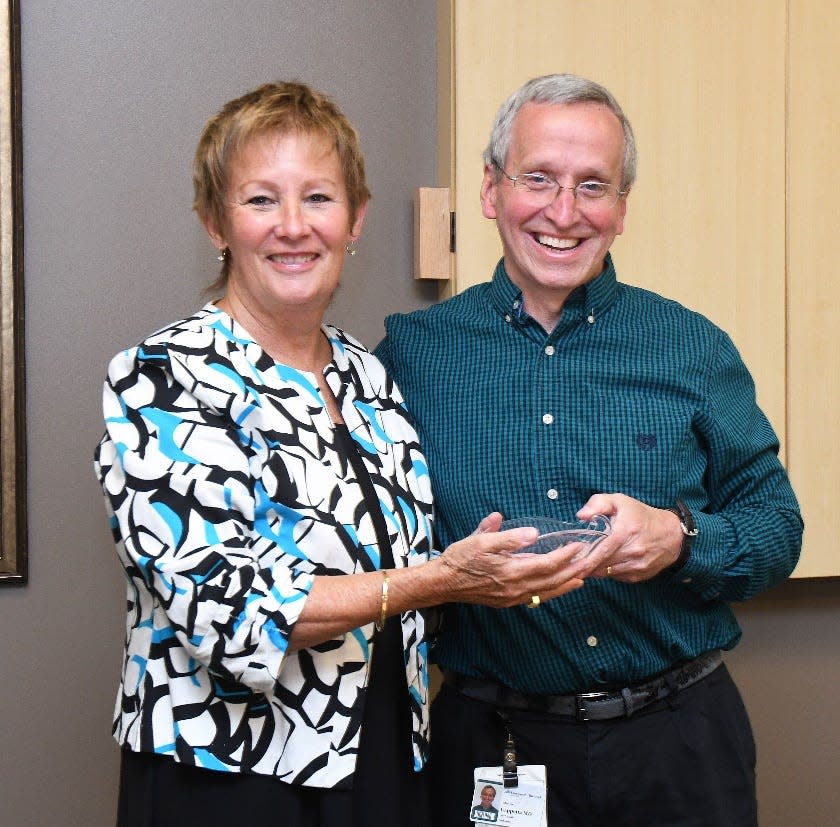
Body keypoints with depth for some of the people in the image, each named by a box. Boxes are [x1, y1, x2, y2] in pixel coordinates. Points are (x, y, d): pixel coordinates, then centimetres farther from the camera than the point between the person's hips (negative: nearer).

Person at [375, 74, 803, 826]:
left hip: (678, 737, 1)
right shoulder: (413, 352, 0)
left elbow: (777, 527, 3)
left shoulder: (693, 349, 2)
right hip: (488, 736, 0)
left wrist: (679, 539, -16)